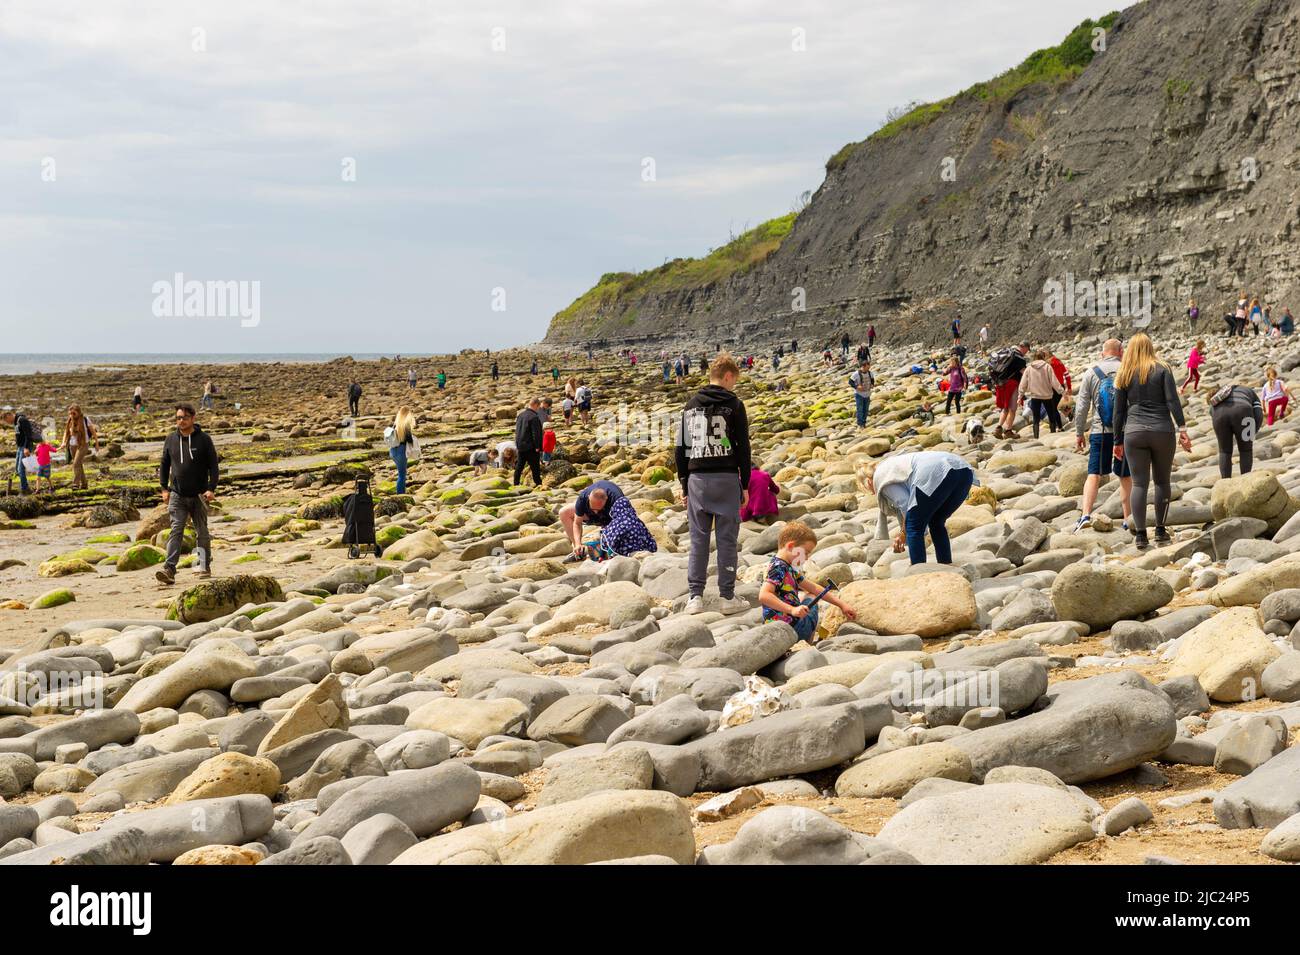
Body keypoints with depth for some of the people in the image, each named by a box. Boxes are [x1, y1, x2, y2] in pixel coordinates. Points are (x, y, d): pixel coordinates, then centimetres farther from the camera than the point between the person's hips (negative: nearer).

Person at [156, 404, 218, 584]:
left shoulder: (203, 439, -4)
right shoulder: (171, 439, 5)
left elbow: (213, 466, -4)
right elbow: (164, 465, 13)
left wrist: (211, 489, -13)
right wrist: (164, 488, 6)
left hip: (199, 495, -1)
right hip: (177, 495, 1)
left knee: (202, 532, 10)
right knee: (176, 530, -10)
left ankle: (205, 568, 21)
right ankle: (169, 568, -20)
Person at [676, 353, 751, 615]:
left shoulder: (690, 406, 10)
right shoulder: (733, 405, -4)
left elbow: (681, 449, 11)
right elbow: (742, 447, -4)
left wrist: (684, 485, 16)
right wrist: (745, 484, 2)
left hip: (697, 479, 4)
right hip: (726, 478, -4)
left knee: (698, 539, 8)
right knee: (727, 539, 2)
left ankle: (695, 596, 6)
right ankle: (728, 597, 5)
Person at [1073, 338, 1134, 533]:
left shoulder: (1091, 374, 2)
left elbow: (1081, 407, 2)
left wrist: (1079, 433, 10)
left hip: (1100, 432, 0)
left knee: (1094, 474, 1)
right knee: (1126, 476, 11)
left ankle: (1086, 514, -15)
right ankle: (1128, 519, 16)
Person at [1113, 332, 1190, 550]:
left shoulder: (1124, 375, 8)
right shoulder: (1162, 370, 4)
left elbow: (1119, 410, 9)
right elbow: (1172, 401, -6)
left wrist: (1118, 441, 14)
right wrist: (1182, 428, -8)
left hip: (1134, 433, 1)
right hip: (1162, 431, -1)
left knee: (1139, 483, 1)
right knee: (1162, 481, 11)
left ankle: (1140, 535, -4)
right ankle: (1160, 531, 13)